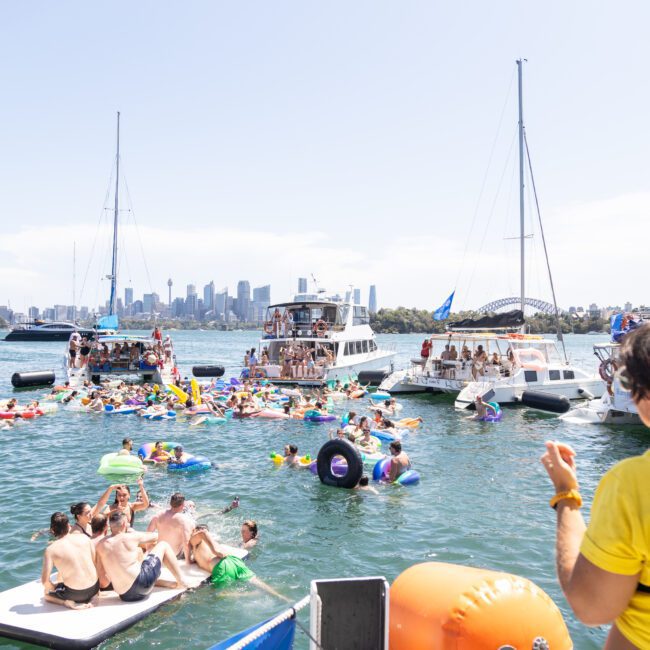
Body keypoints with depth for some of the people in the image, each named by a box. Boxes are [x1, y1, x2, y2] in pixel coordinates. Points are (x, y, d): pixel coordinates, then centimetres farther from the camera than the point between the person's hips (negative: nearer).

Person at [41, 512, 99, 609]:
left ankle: (67, 602, 3)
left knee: (47, 592, 27)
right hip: (94, 588, 4)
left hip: (74, 593, -4)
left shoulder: (50, 550, -11)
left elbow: (45, 580, -13)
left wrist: (52, 588, 9)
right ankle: (85, 600, 17)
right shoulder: (84, 538, -3)